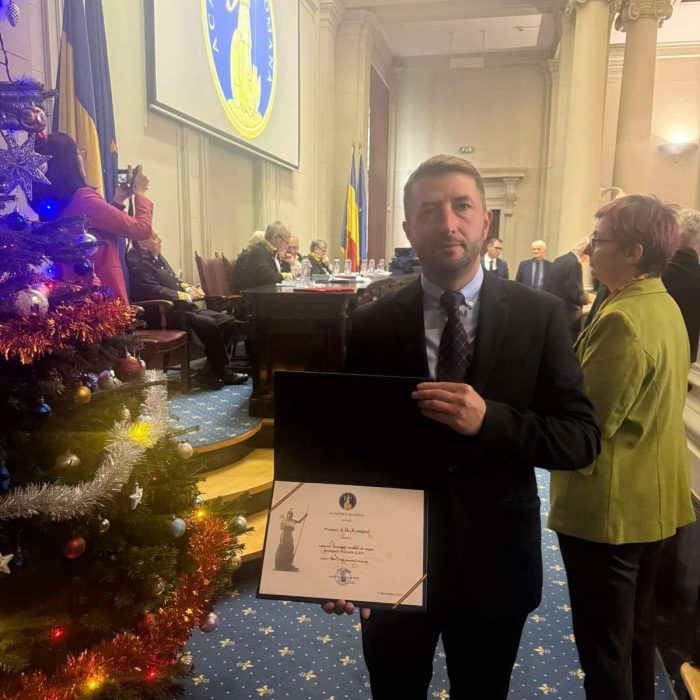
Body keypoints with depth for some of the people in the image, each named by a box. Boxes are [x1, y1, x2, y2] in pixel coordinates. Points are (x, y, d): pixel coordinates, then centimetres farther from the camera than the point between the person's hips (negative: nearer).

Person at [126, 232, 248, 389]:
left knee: (227, 320, 0)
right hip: (165, 314, -10)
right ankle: (219, 371, -11)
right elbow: (157, 292, -22)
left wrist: (189, 288, 4)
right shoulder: (138, 263, -14)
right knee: (208, 324, -30)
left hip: (182, 307, 10)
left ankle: (210, 371, -1)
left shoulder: (157, 257, 16)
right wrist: (187, 296, -13)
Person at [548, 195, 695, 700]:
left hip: (609, 508, -9)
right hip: (654, 501, 9)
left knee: (604, 645, 8)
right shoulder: (666, 306, 7)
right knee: (637, 628, 25)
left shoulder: (622, 319, -23)